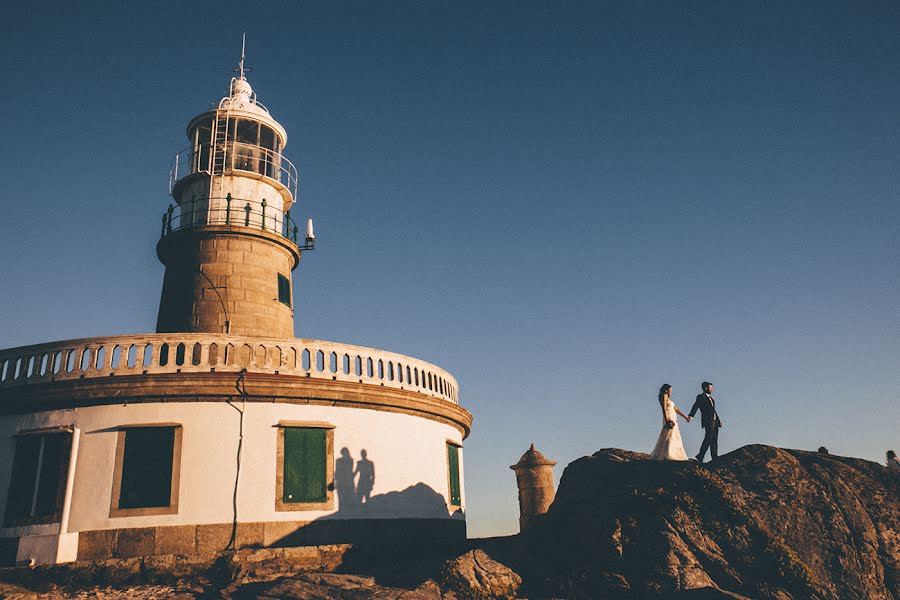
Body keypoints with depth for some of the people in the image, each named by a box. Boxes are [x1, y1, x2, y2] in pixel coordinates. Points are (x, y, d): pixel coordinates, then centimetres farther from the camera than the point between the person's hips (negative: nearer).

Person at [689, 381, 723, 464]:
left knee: (714, 440, 8)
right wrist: (691, 415, -33)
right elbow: (695, 406, -18)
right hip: (707, 421, -8)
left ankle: (715, 458, 12)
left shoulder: (710, 397, 23)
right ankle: (700, 456, -10)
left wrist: (718, 419, 21)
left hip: (714, 421, 8)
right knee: (708, 438, -14)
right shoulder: (701, 397, -3)